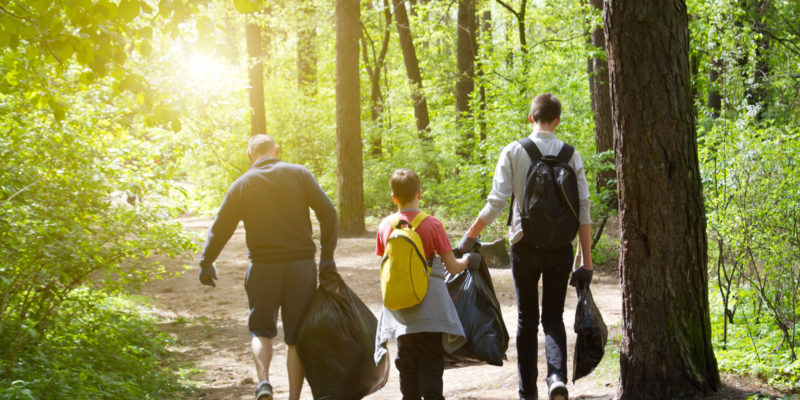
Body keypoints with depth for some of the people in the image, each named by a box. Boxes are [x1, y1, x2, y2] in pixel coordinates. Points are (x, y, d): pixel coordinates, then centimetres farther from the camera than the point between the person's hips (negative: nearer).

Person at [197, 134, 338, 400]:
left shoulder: (243, 184, 2)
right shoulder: (299, 174, 3)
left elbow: (221, 227, 2)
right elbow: (328, 213, -4)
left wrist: (206, 263, 13)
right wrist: (327, 257, 0)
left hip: (263, 267, 0)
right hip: (302, 265, 0)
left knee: (261, 329, 14)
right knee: (297, 335, 9)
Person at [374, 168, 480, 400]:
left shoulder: (385, 226, 1)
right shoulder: (432, 224, -9)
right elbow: (453, 268, -8)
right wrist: (467, 260, 13)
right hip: (430, 301, -3)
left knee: (406, 360, 15)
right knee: (431, 359, 0)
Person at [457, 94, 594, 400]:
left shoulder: (513, 152, -5)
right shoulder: (570, 155, -1)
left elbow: (495, 204, -9)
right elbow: (583, 210, -2)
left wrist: (470, 237, 3)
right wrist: (587, 262, 1)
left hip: (525, 246, -1)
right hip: (560, 246, 1)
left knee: (527, 318, 11)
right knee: (553, 317, 10)